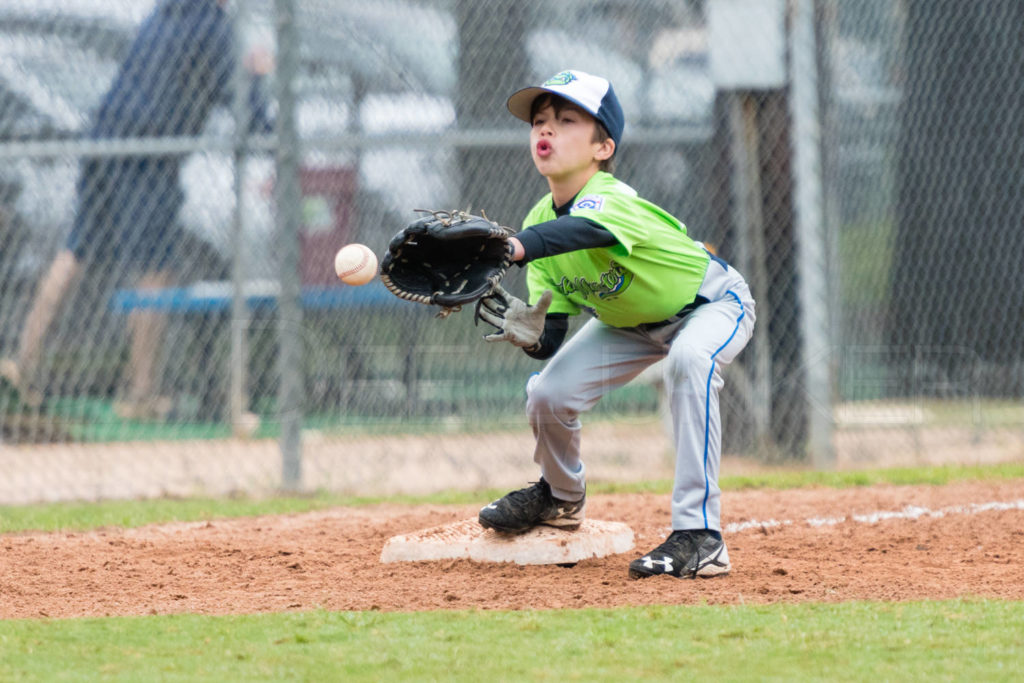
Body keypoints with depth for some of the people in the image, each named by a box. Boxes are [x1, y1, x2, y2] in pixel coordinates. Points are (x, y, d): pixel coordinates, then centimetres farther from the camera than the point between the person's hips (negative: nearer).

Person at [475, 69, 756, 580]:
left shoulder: (613, 198, -37)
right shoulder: (540, 222, -15)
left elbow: (586, 231, -64)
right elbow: (551, 341, -14)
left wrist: (514, 247, -82)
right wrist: (528, 332, -38)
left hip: (714, 305, -7)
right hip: (629, 322, 7)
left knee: (689, 360, -38)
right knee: (549, 394, -10)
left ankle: (699, 536, -36)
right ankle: (562, 495, 26)